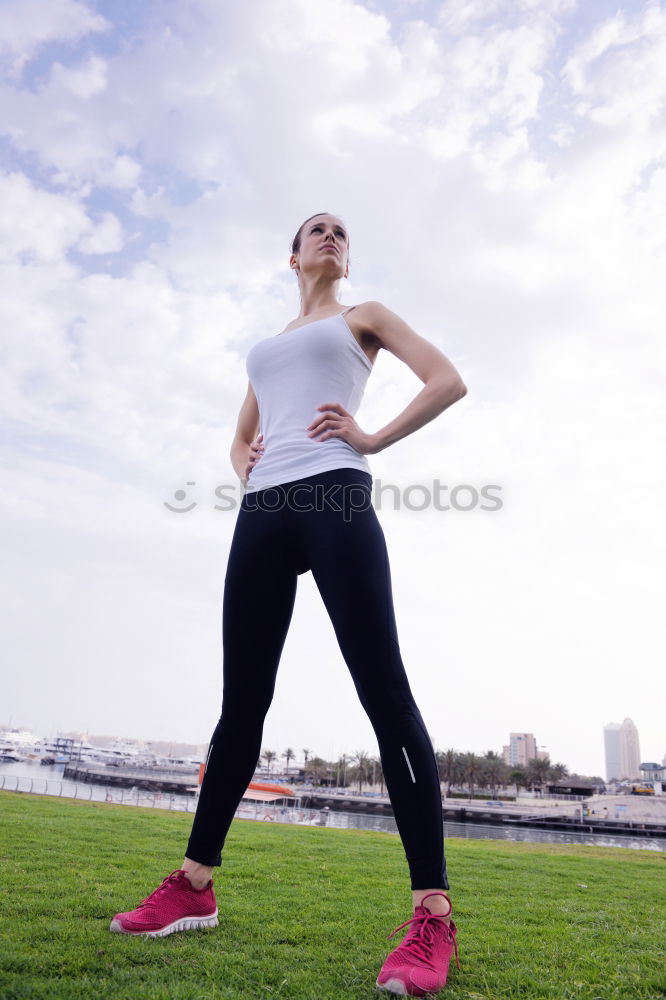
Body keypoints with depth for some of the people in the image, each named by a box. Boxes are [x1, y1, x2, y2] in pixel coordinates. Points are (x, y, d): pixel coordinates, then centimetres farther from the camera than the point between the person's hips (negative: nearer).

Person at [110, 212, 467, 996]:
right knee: (241, 700, 5)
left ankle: (433, 914, -11)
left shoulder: (363, 317, 19)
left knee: (384, 692, -13)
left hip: (335, 497, -5)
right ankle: (194, 885, 14)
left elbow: (448, 381, 6)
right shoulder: (268, 343, 33)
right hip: (263, 513, 6)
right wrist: (243, 462, 13)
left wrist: (372, 439, -5)